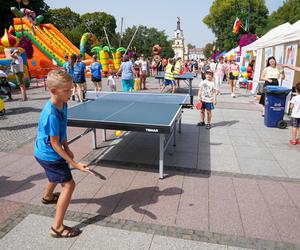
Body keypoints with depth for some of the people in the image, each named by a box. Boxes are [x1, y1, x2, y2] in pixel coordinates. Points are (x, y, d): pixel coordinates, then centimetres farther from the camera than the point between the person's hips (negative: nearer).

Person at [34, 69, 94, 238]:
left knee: (57, 176, 33)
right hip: (49, 155, -10)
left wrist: (67, 149, 9)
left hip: (44, 152, 10)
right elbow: (54, 144, -27)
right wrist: (74, 163, -25)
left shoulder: (63, 105, -6)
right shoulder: (52, 115, -33)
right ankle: (57, 228, 3)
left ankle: (48, 197, 65)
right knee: (69, 184, -8)